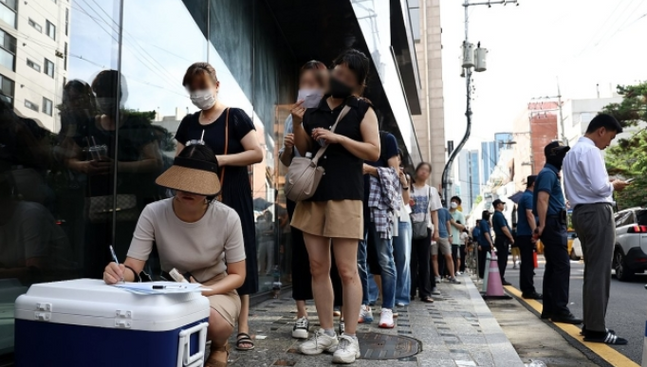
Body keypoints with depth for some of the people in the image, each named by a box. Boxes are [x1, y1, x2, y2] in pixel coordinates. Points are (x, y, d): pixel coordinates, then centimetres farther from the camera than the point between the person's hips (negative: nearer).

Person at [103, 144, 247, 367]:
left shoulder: (227, 218, -22)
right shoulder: (153, 213, -20)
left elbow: (237, 275, -11)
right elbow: (133, 267, -19)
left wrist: (204, 291, -30)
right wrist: (119, 273, -44)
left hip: (216, 290, -1)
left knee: (213, 320, -35)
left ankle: (219, 348, 6)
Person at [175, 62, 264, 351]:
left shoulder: (235, 117, -1)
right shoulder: (188, 123, 14)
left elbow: (257, 154, -9)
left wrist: (219, 159, -16)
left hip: (232, 200, -4)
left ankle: (242, 327, 3)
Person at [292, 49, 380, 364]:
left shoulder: (363, 110, 3)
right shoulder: (314, 107, 14)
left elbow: (374, 152, -5)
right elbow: (302, 149, 17)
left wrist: (338, 138, -13)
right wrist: (298, 122, 0)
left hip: (345, 197, -5)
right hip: (312, 194, 5)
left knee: (346, 270, -5)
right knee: (318, 268, 7)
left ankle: (350, 338, 5)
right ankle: (326, 333, 17)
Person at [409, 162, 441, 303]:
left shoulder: (432, 190, 14)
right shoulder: (409, 188, 6)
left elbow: (434, 212, 11)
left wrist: (436, 230, 3)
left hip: (425, 228, 2)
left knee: (425, 261, 2)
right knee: (411, 261, -1)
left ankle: (425, 293, 4)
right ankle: (410, 291, 6)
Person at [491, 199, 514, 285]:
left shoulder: (497, 215, 18)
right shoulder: (499, 215, -14)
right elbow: (504, 229, -19)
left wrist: (510, 238, 19)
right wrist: (511, 238, -10)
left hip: (500, 239, 10)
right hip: (503, 240, -10)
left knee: (501, 260, 12)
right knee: (502, 261, -8)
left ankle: (501, 279, 15)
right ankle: (501, 279, -6)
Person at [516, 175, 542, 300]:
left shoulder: (525, 196, 20)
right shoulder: (529, 196, -11)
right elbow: (530, 215, -20)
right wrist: (535, 232, -24)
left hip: (523, 234, 10)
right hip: (527, 234, -10)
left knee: (526, 263, 11)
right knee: (529, 263, -8)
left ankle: (525, 289, 15)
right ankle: (529, 291, -7)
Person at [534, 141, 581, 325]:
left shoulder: (551, 173, 22)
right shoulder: (548, 173, -10)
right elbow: (542, 200, -21)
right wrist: (542, 225, -25)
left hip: (555, 224, 11)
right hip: (553, 224, -11)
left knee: (553, 267, 9)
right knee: (562, 266, -12)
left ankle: (549, 309, 13)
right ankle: (560, 310, -12)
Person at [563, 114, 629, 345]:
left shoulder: (573, 151, 20)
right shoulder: (589, 151, -12)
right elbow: (599, 187, -20)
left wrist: (608, 184, 16)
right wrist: (614, 185, -1)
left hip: (582, 212, 10)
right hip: (597, 212, -10)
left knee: (592, 269, 14)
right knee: (599, 271, -8)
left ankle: (591, 324, 19)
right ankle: (596, 329, -5)